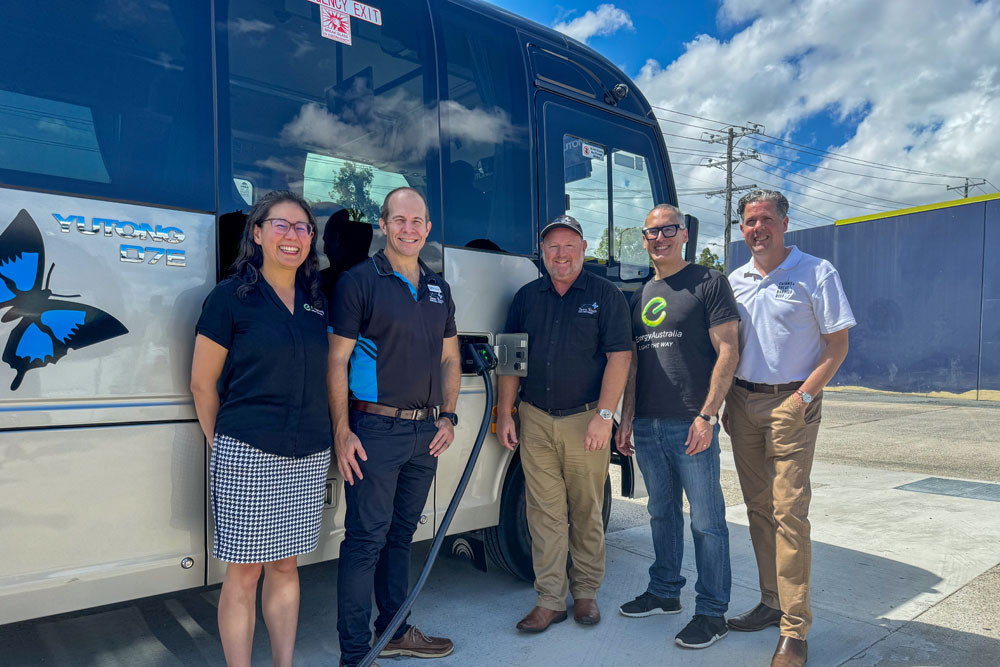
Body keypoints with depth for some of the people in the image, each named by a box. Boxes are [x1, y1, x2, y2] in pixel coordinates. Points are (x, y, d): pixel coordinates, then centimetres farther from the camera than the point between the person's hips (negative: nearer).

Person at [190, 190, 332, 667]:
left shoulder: (317, 301, 10)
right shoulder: (231, 296, -5)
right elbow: (202, 383, 0)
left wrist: (329, 435, 11)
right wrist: (222, 444, 5)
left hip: (309, 457, 5)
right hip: (245, 455, -4)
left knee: (285, 565, 15)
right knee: (244, 572, 4)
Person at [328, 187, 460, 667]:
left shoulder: (438, 288, 13)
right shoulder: (359, 281, -5)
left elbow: (450, 359, 17)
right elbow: (337, 361, -9)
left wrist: (447, 417, 6)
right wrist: (342, 431, -14)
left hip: (426, 432, 6)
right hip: (375, 429, -6)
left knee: (401, 534, 17)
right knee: (366, 537, -1)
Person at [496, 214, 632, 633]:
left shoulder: (605, 295, 1)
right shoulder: (526, 297, 10)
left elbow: (619, 357, -5)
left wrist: (604, 416, -13)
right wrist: (504, 414, 6)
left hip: (585, 421, -2)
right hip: (535, 422, 3)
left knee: (586, 512, 8)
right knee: (544, 514, 5)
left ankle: (586, 592, 25)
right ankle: (550, 599, 15)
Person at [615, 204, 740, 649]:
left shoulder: (709, 283, -3)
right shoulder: (640, 295, 16)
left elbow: (728, 352, -9)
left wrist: (707, 416, -15)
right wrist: (626, 419, 13)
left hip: (690, 425, -6)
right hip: (647, 426, 6)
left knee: (707, 521, 2)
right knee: (662, 513, 17)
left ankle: (712, 612, 15)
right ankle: (664, 592, 31)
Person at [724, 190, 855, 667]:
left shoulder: (816, 273, -3)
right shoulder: (735, 281, 12)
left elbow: (837, 343, -4)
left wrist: (803, 398, -13)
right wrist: (728, 402, 7)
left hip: (791, 402, -5)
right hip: (742, 403, 5)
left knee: (789, 511, -8)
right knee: (758, 508, 10)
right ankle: (772, 603, 24)